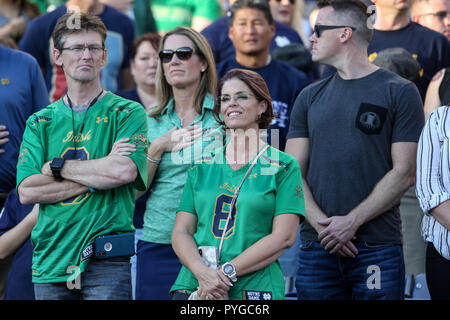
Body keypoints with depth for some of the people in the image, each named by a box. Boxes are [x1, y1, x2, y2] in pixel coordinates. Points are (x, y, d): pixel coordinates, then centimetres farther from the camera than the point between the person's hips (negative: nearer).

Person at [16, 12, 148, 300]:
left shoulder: (128, 113, 4)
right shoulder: (40, 122, 13)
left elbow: (124, 171, -14)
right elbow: (27, 192, 0)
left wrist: (57, 166, -4)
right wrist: (96, 178, -8)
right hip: (50, 261, 3)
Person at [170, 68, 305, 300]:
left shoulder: (284, 166, 4)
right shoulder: (202, 166, 14)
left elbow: (284, 237, -6)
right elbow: (181, 231, 8)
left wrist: (227, 272, -14)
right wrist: (202, 272, -11)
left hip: (254, 289, -3)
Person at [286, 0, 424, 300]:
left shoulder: (399, 92, 1)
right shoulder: (310, 97, 14)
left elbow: (404, 174, -5)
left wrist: (352, 222, -13)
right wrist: (321, 223, -9)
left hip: (377, 249, -4)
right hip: (317, 247, 4)